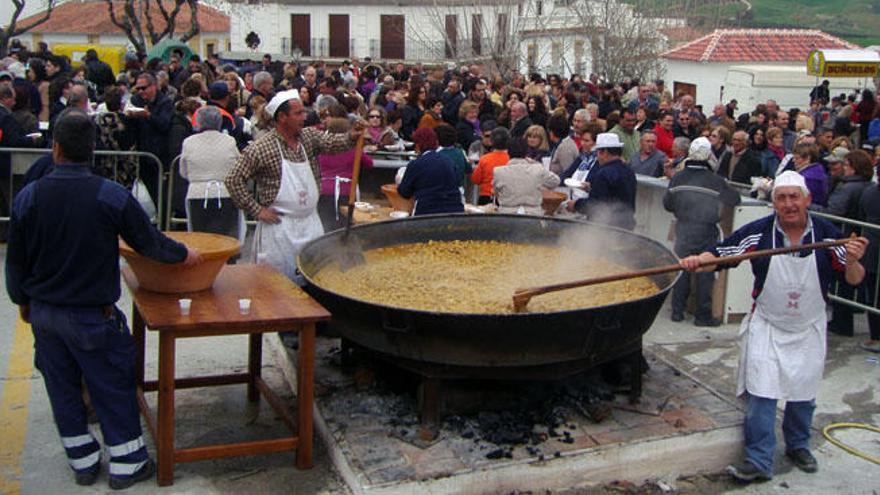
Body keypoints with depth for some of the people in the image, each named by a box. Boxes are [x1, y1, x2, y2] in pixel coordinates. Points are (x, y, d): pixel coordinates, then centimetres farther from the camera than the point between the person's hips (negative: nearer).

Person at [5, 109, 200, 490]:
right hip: (93, 315, -3)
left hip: (44, 313, 4)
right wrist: (183, 254, 13)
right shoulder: (111, 196, -17)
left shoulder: (28, 198, -8)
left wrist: (23, 301, 18)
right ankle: (126, 464, 19)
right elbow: (148, 242, -7)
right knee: (113, 388, 9)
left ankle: (83, 462, 29)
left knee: (62, 389, 16)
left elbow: (15, 260, 2)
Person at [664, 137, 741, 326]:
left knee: (681, 270, 13)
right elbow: (734, 200, -1)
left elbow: (667, 204, 4)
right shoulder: (715, 181, -11)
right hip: (706, 233, -3)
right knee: (705, 274, 4)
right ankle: (703, 315, 8)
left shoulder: (678, 178, -4)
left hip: (683, 231, 3)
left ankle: (677, 310, 16)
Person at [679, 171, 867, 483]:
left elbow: (854, 280, -5)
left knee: (803, 393, 16)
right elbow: (719, 254, -14)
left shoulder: (827, 234, -10)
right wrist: (697, 261, -35)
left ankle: (798, 445, 39)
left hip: (808, 330, 2)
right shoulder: (759, 232, -12)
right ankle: (758, 461, 5)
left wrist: (852, 262, -27)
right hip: (766, 327, -1)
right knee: (761, 393, -4)